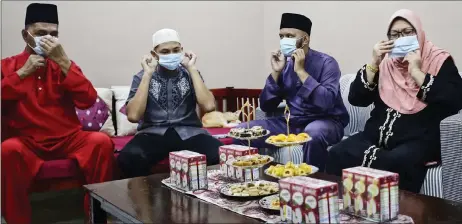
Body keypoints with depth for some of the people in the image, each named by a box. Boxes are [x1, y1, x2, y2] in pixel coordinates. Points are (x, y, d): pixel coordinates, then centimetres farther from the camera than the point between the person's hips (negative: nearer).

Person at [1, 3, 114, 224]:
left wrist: (62, 61, -11)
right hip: (27, 142, -1)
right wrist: (23, 72, -8)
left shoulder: (63, 64, 12)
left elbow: (88, 101, -4)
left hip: (68, 139, 1)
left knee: (101, 141, -27)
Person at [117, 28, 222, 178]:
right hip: (153, 134, -1)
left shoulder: (189, 74, 8)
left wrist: (192, 69, -7)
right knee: (129, 158, -34)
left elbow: (208, 106, -9)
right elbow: (133, 116, -12)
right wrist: (148, 74, -10)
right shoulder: (142, 77, 5)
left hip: (188, 133, 1)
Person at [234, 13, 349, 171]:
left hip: (326, 122, -5)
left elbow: (327, 103, -27)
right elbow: (266, 107, 1)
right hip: (293, 123, 5)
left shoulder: (326, 63, -10)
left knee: (313, 132, -40)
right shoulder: (285, 65, 5)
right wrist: (276, 72, -9)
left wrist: (301, 71, -23)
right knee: (242, 131, -8)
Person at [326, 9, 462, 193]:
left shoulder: (439, 60, 3)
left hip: (419, 139, -3)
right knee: (337, 154, -22)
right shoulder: (384, 62, 13)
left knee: (395, 163, -36)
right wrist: (373, 64, -5)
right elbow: (356, 99, 4)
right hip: (378, 134, 4)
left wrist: (417, 72, -13)